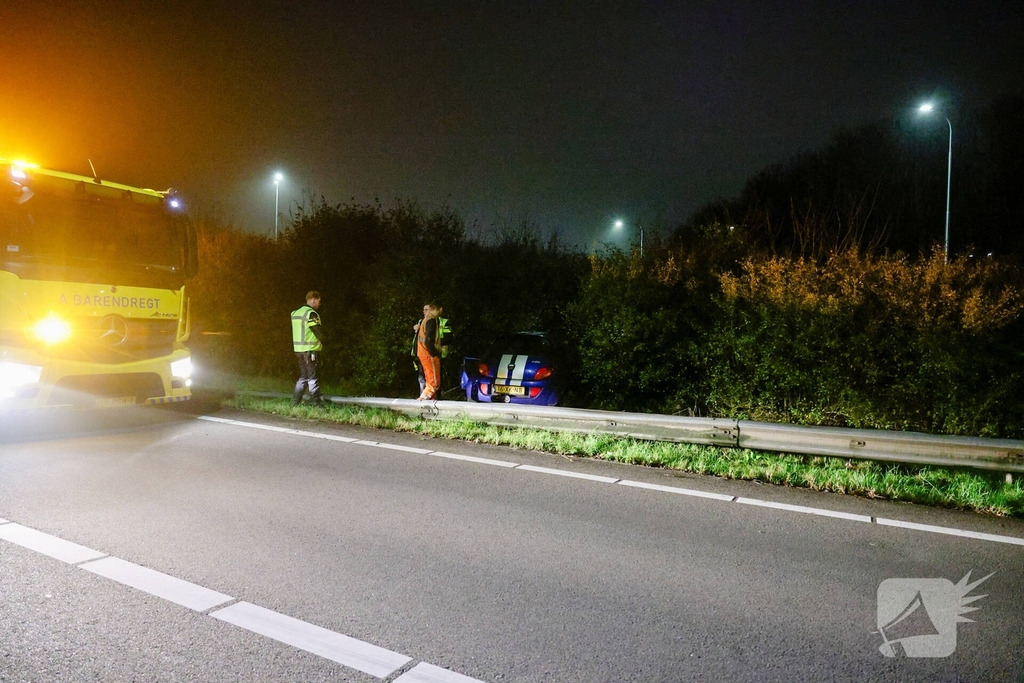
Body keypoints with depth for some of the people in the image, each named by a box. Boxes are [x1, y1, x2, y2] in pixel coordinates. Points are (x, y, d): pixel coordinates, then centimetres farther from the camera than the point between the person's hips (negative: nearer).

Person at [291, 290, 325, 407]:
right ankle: (317, 403, 0)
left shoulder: (295, 313, 14)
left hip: (298, 349, 8)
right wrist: (322, 342, 5)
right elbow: (319, 332, -13)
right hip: (310, 350, -8)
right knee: (313, 378, -3)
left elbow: (295, 333, 17)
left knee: (303, 377, 15)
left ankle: (295, 403, 16)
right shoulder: (311, 313, -13)